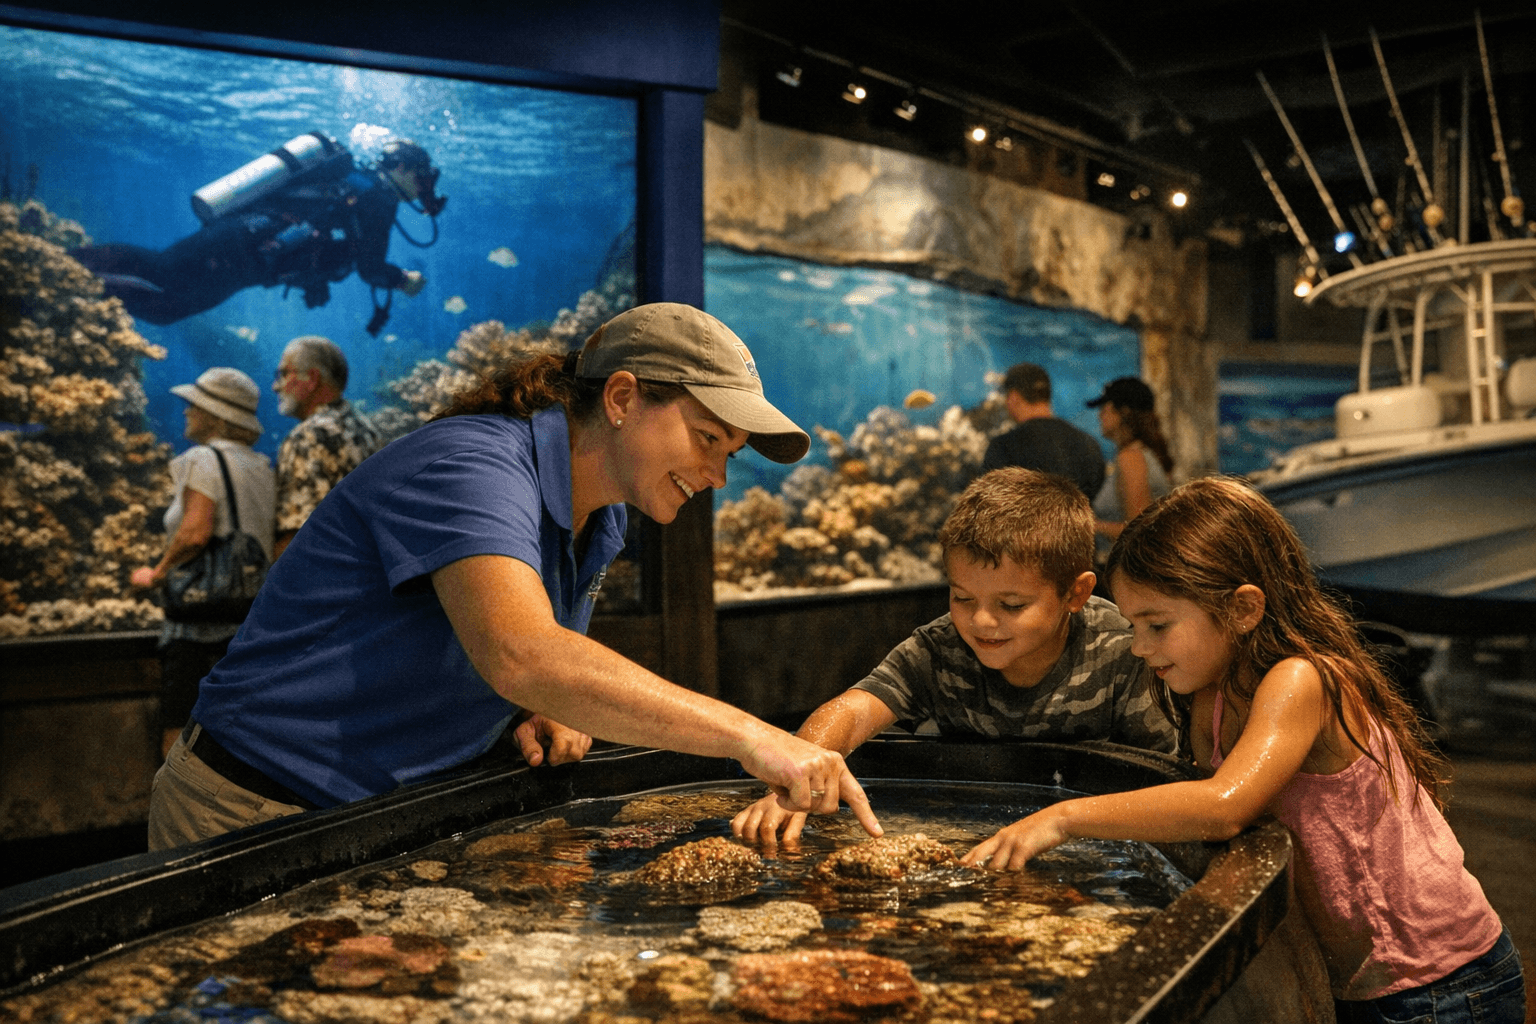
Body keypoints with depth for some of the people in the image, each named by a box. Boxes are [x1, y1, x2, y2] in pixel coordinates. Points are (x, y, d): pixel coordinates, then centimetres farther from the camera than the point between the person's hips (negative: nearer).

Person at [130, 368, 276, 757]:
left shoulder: (203, 459, -8)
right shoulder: (262, 466, 12)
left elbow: (195, 532, -21)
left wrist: (157, 573, -8)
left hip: (202, 626, -8)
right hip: (254, 625, 8)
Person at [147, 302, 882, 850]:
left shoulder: (599, 525, 6)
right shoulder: (473, 464, -23)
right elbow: (518, 655, -40)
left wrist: (547, 714, -4)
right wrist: (746, 735, -42)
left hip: (392, 819, 8)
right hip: (259, 816, -8)